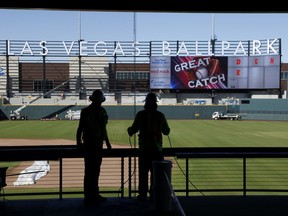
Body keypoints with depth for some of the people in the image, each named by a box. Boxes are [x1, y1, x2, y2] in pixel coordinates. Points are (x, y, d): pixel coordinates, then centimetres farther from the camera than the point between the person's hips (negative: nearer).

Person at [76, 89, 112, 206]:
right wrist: (79, 143, -15)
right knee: (89, 172, -5)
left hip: (99, 145, 7)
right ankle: (88, 197, 0)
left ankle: (95, 195, 23)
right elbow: (80, 128, -7)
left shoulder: (102, 111, 11)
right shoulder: (86, 111, -7)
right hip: (89, 146, -6)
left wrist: (107, 142, 20)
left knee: (96, 171, 13)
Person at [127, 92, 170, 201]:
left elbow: (134, 129, -2)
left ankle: (143, 194, 10)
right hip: (156, 148, 0)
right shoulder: (160, 115, -3)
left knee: (143, 172, 7)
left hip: (144, 148, 0)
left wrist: (129, 130, 20)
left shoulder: (140, 114, -5)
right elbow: (166, 131, 2)